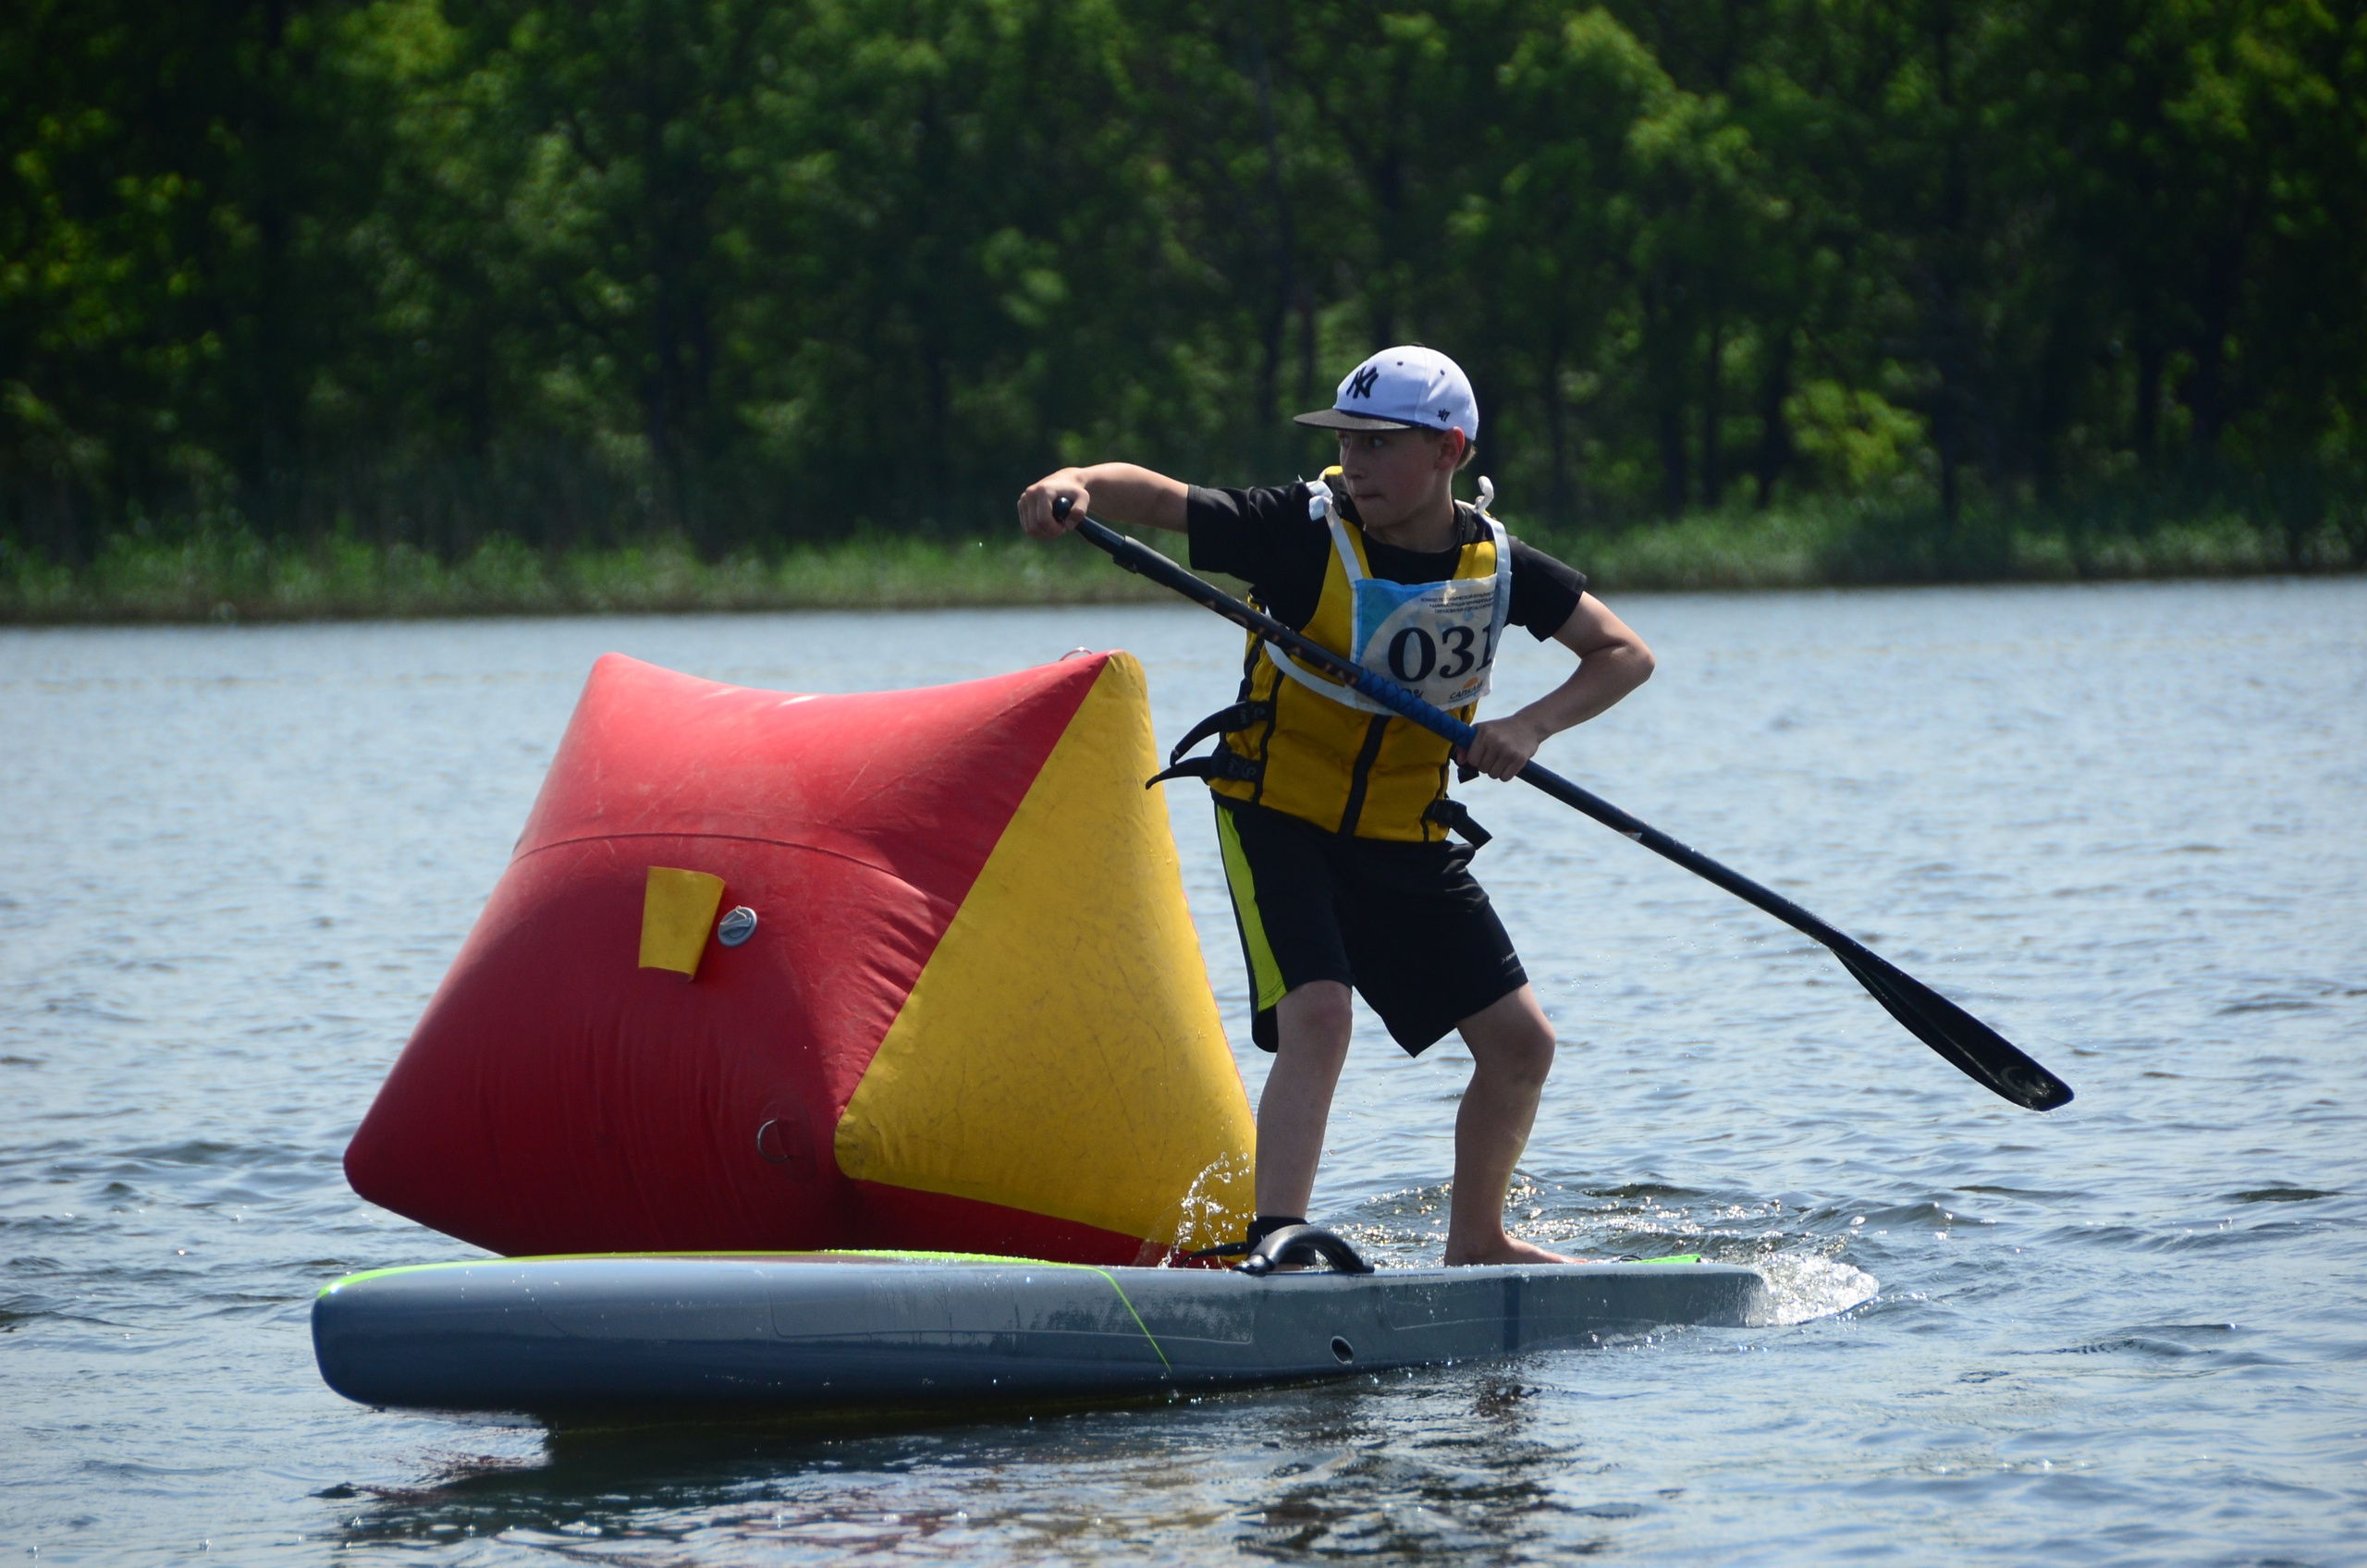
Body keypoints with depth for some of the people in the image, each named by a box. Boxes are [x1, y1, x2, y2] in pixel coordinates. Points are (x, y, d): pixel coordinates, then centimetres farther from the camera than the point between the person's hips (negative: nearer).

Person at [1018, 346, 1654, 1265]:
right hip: (1279, 818, -5)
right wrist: (1075, 484, -47)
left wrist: (1530, 726, -18)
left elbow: (1626, 655, 0)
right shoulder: (1306, 530, -17)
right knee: (1316, 1017, -28)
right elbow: (1157, 499, -24)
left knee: (1520, 1043, 7)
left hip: (1408, 841, 5)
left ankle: (1476, 1242, 27)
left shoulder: (1498, 566, -7)